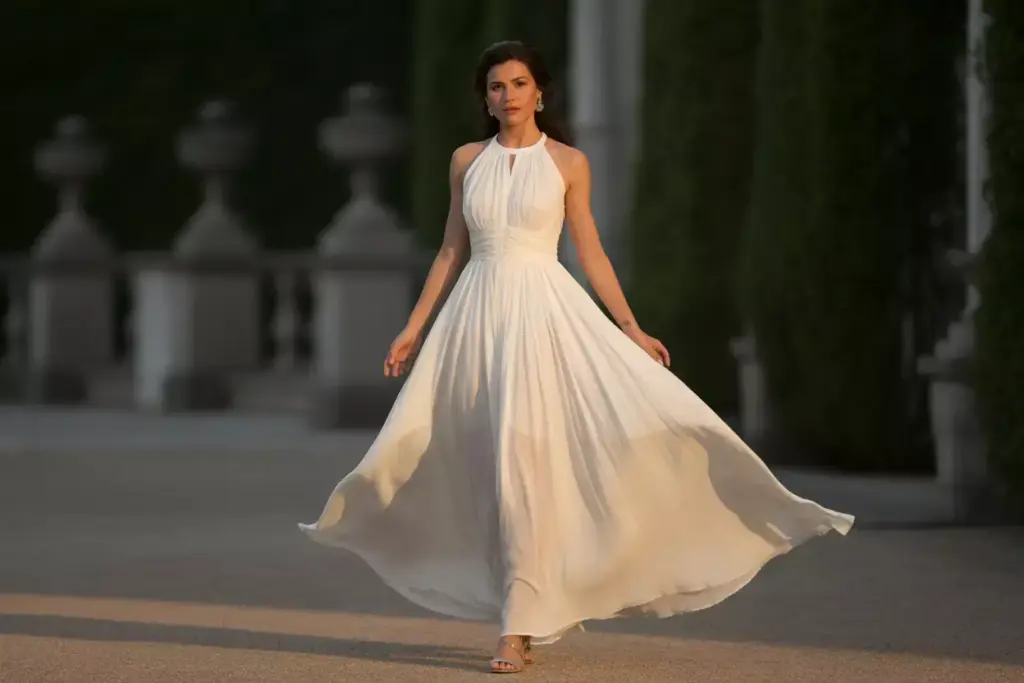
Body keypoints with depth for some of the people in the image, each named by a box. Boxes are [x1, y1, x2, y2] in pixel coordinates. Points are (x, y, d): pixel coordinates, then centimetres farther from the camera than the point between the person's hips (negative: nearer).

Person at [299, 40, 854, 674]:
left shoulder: (568, 163, 4)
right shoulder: (467, 161, 10)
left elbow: (591, 251, 6)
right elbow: (451, 250, 15)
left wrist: (630, 328, 1)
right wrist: (414, 328, 12)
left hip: (544, 309, -3)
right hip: (478, 311, 3)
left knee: (525, 460, -13)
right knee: (492, 465, 3)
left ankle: (520, 627, -13)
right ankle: (523, 609, 16)